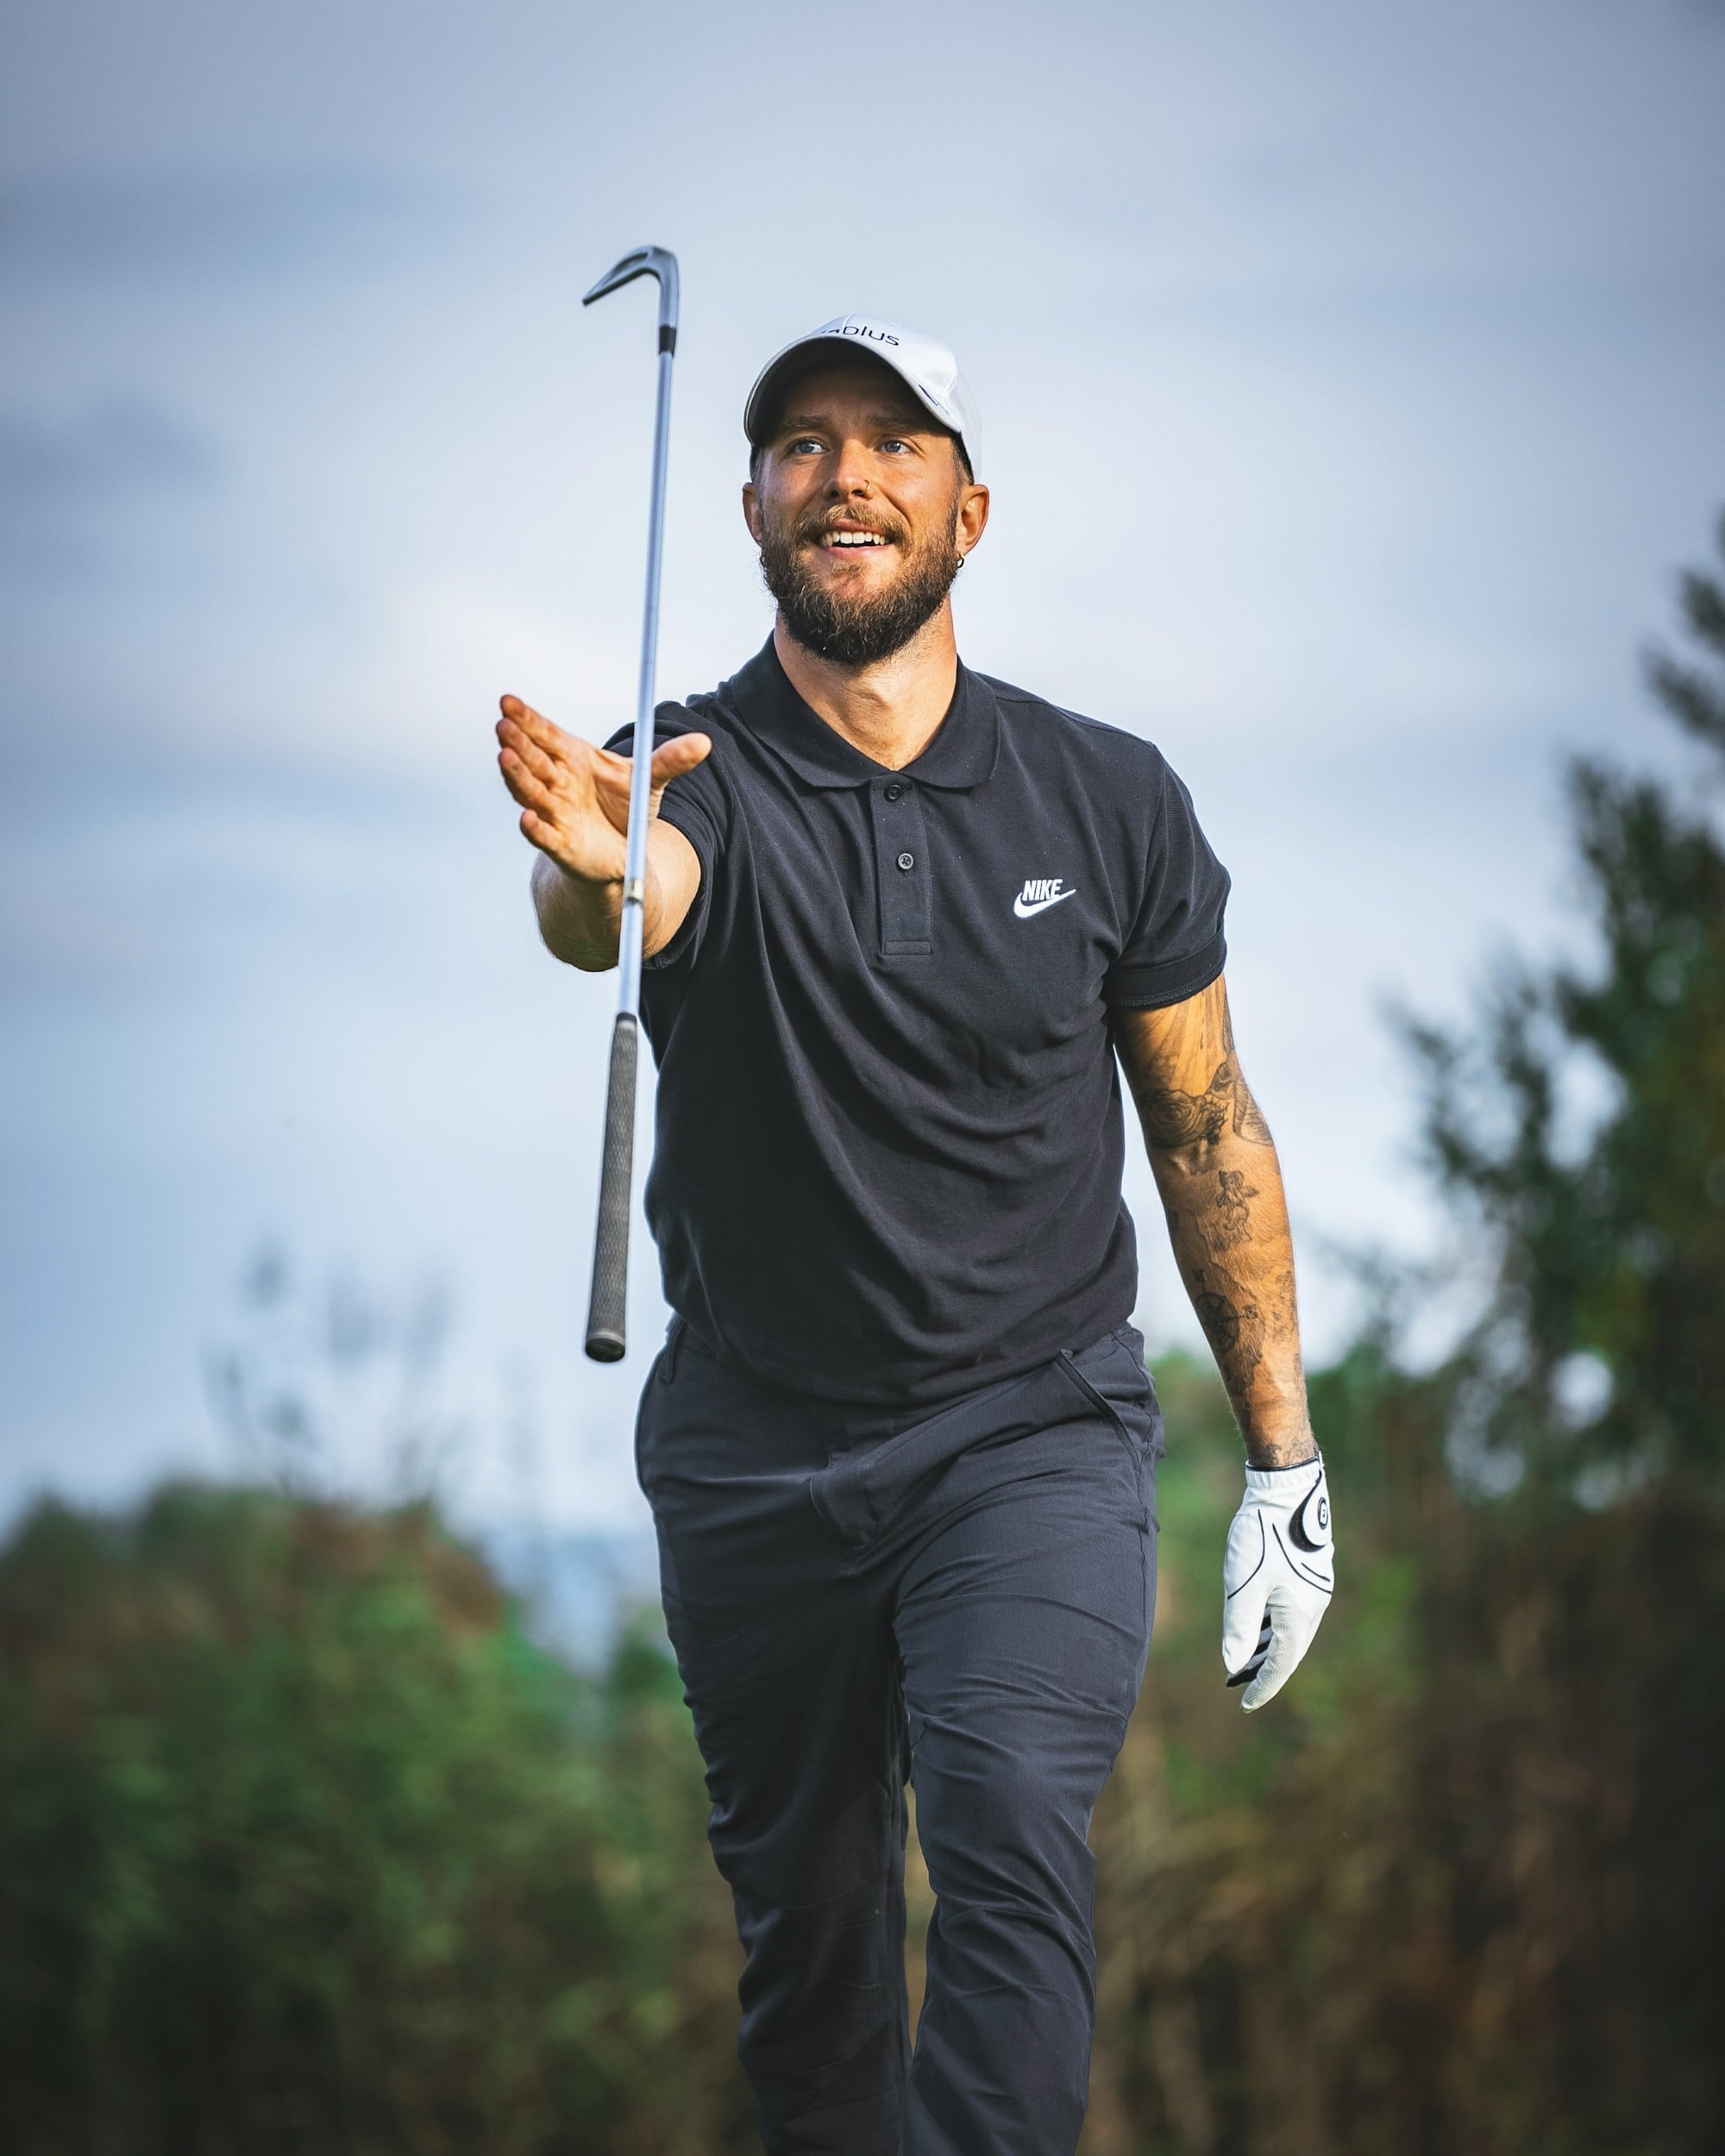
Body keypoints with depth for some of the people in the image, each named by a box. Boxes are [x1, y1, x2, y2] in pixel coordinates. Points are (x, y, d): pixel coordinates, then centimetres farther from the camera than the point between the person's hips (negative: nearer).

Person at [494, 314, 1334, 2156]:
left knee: (1011, 1841, -23)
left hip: (1036, 1432, -1)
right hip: (752, 1457, 1)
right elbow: (621, 902, -33)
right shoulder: (697, 779, -8)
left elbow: (1205, 1127, 7)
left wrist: (1284, 1469, 6)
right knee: (803, 1926, 10)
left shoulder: (1109, 800, -2)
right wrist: (590, 865, -59)